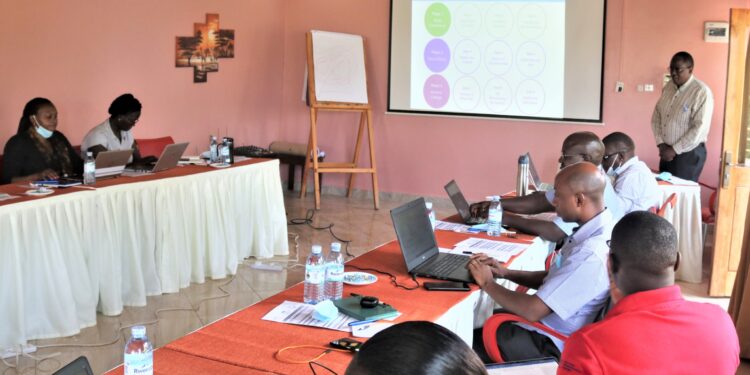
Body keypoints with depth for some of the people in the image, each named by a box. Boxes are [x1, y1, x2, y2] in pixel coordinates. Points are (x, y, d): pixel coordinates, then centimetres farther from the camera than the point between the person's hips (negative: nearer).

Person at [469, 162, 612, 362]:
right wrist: (506, 273, 3)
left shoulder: (590, 255, -30)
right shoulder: (599, 230, 0)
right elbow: (554, 279, 14)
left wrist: (487, 283, -12)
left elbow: (532, 311, -26)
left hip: (550, 345, -9)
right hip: (548, 321, 9)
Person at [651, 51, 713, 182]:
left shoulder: (702, 92, -15)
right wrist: (660, 144, -3)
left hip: (689, 153, -6)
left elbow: (700, 128, -19)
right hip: (667, 151, 7)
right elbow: (656, 117, 10)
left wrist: (675, 150, -16)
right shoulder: (668, 87, 7)